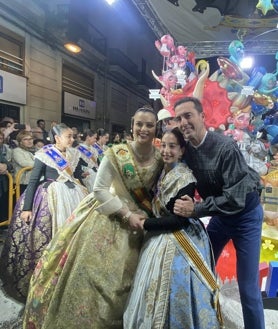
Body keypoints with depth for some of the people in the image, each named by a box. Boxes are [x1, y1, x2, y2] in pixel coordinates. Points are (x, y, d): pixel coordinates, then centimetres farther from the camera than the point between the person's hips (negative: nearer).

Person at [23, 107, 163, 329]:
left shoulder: (161, 158, -9)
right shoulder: (116, 153, -19)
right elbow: (100, 189, -16)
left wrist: (149, 215, -6)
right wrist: (127, 214, -19)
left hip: (139, 219, 3)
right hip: (109, 217, -3)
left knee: (120, 276, 14)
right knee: (91, 269, 4)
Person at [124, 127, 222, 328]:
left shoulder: (185, 178, -20)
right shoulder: (163, 172, 2)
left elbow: (179, 219, -20)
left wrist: (146, 224, -16)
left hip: (179, 240, -7)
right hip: (161, 236, 8)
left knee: (174, 289, 4)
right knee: (155, 287, 18)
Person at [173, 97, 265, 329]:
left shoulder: (226, 147, -29)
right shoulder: (186, 149, -10)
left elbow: (235, 200, -31)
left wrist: (195, 210, -31)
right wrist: (183, 205, -14)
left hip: (245, 214, -6)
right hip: (219, 213, 6)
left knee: (248, 286, 0)